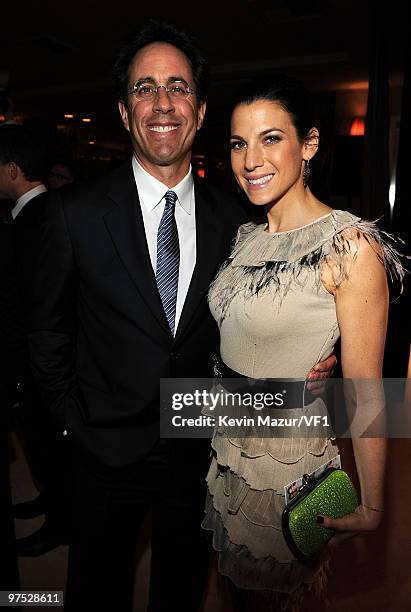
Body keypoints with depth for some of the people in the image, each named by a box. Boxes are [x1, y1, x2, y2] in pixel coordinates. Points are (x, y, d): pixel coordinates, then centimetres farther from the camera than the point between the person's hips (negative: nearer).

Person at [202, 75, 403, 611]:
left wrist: (370, 506, -13)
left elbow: (364, 392, -18)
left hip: (290, 452, -5)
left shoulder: (350, 245, -20)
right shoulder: (245, 236, 1)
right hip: (227, 442, 6)